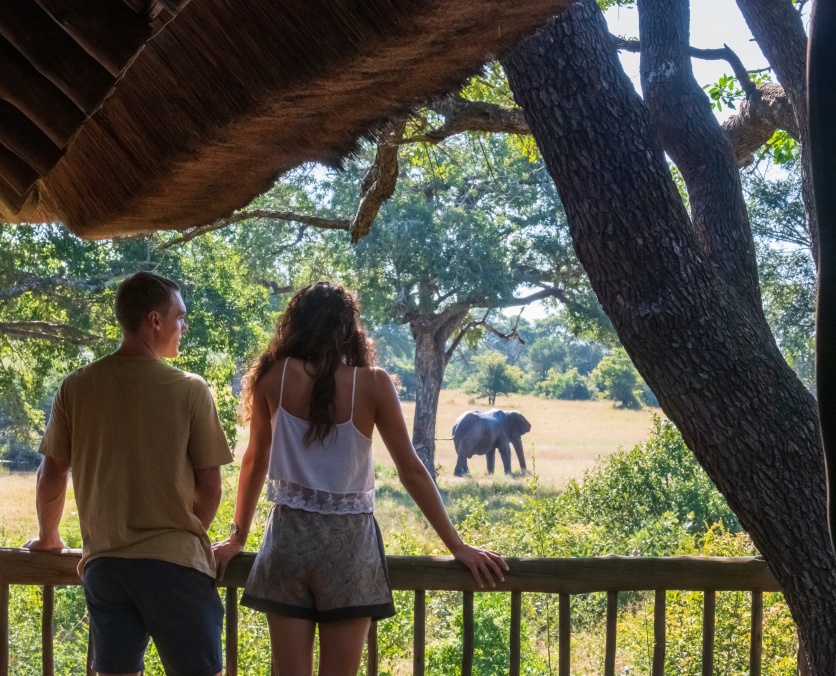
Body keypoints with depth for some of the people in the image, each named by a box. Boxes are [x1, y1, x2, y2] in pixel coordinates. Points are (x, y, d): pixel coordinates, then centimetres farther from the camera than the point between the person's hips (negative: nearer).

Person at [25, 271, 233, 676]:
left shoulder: (77, 387, 1)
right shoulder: (189, 390, -7)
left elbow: (51, 477, 9)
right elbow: (209, 486, -2)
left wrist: (47, 538, 26)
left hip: (104, 562, 4)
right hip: (174, 562, -3)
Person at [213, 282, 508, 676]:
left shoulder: (273, 377, -1)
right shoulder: (372, 383, -5)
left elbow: (255, 461, 9)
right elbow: (411, 471, -4)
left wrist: (237, 538, 20)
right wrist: (457, 547, 2)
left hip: (289, 536, 1)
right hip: (349, 542, -1)